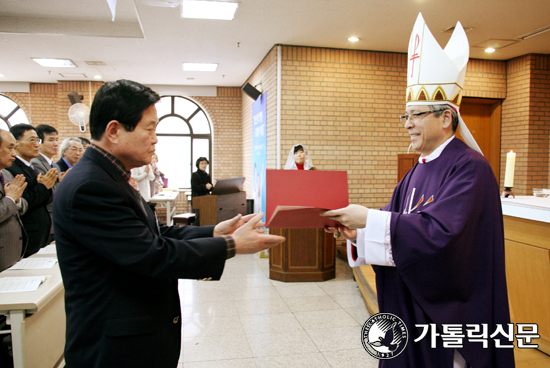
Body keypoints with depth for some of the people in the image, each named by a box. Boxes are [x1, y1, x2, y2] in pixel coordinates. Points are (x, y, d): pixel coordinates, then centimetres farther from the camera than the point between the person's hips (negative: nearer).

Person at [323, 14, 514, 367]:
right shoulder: (420, 169, 8)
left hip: (448, 308, -8)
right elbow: (396, 218, 7)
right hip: (410, 301, 8)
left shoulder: (470, 168, -18)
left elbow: (439, 232, -29)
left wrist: (369, 219, -28)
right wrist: (358, 229, -11)